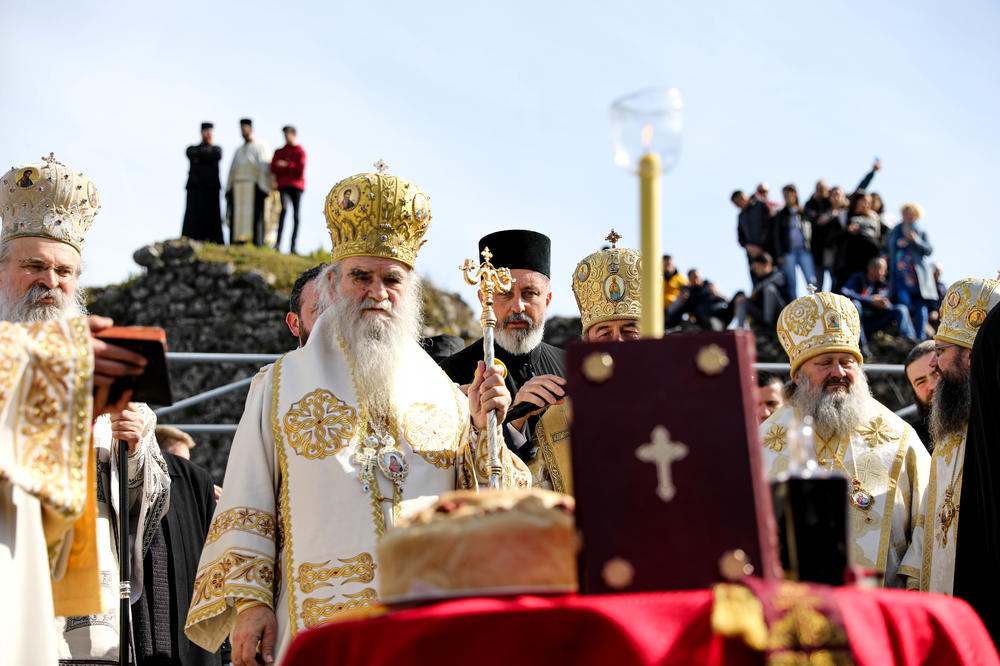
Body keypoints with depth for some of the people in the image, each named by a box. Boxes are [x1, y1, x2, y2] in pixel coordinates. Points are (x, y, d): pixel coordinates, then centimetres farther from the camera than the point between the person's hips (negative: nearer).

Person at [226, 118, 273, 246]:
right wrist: (228, 190, 9)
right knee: (237, 218, -2)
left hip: (254, 189, -6)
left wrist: (263, 190, -15)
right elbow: (232, 170, 21)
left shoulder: (261, 148, 6)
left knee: (255, 217, -12)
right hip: (238, 191, 6)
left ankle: (257, 245, -16)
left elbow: (265, 170, -4)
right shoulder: (239, 150, 24)